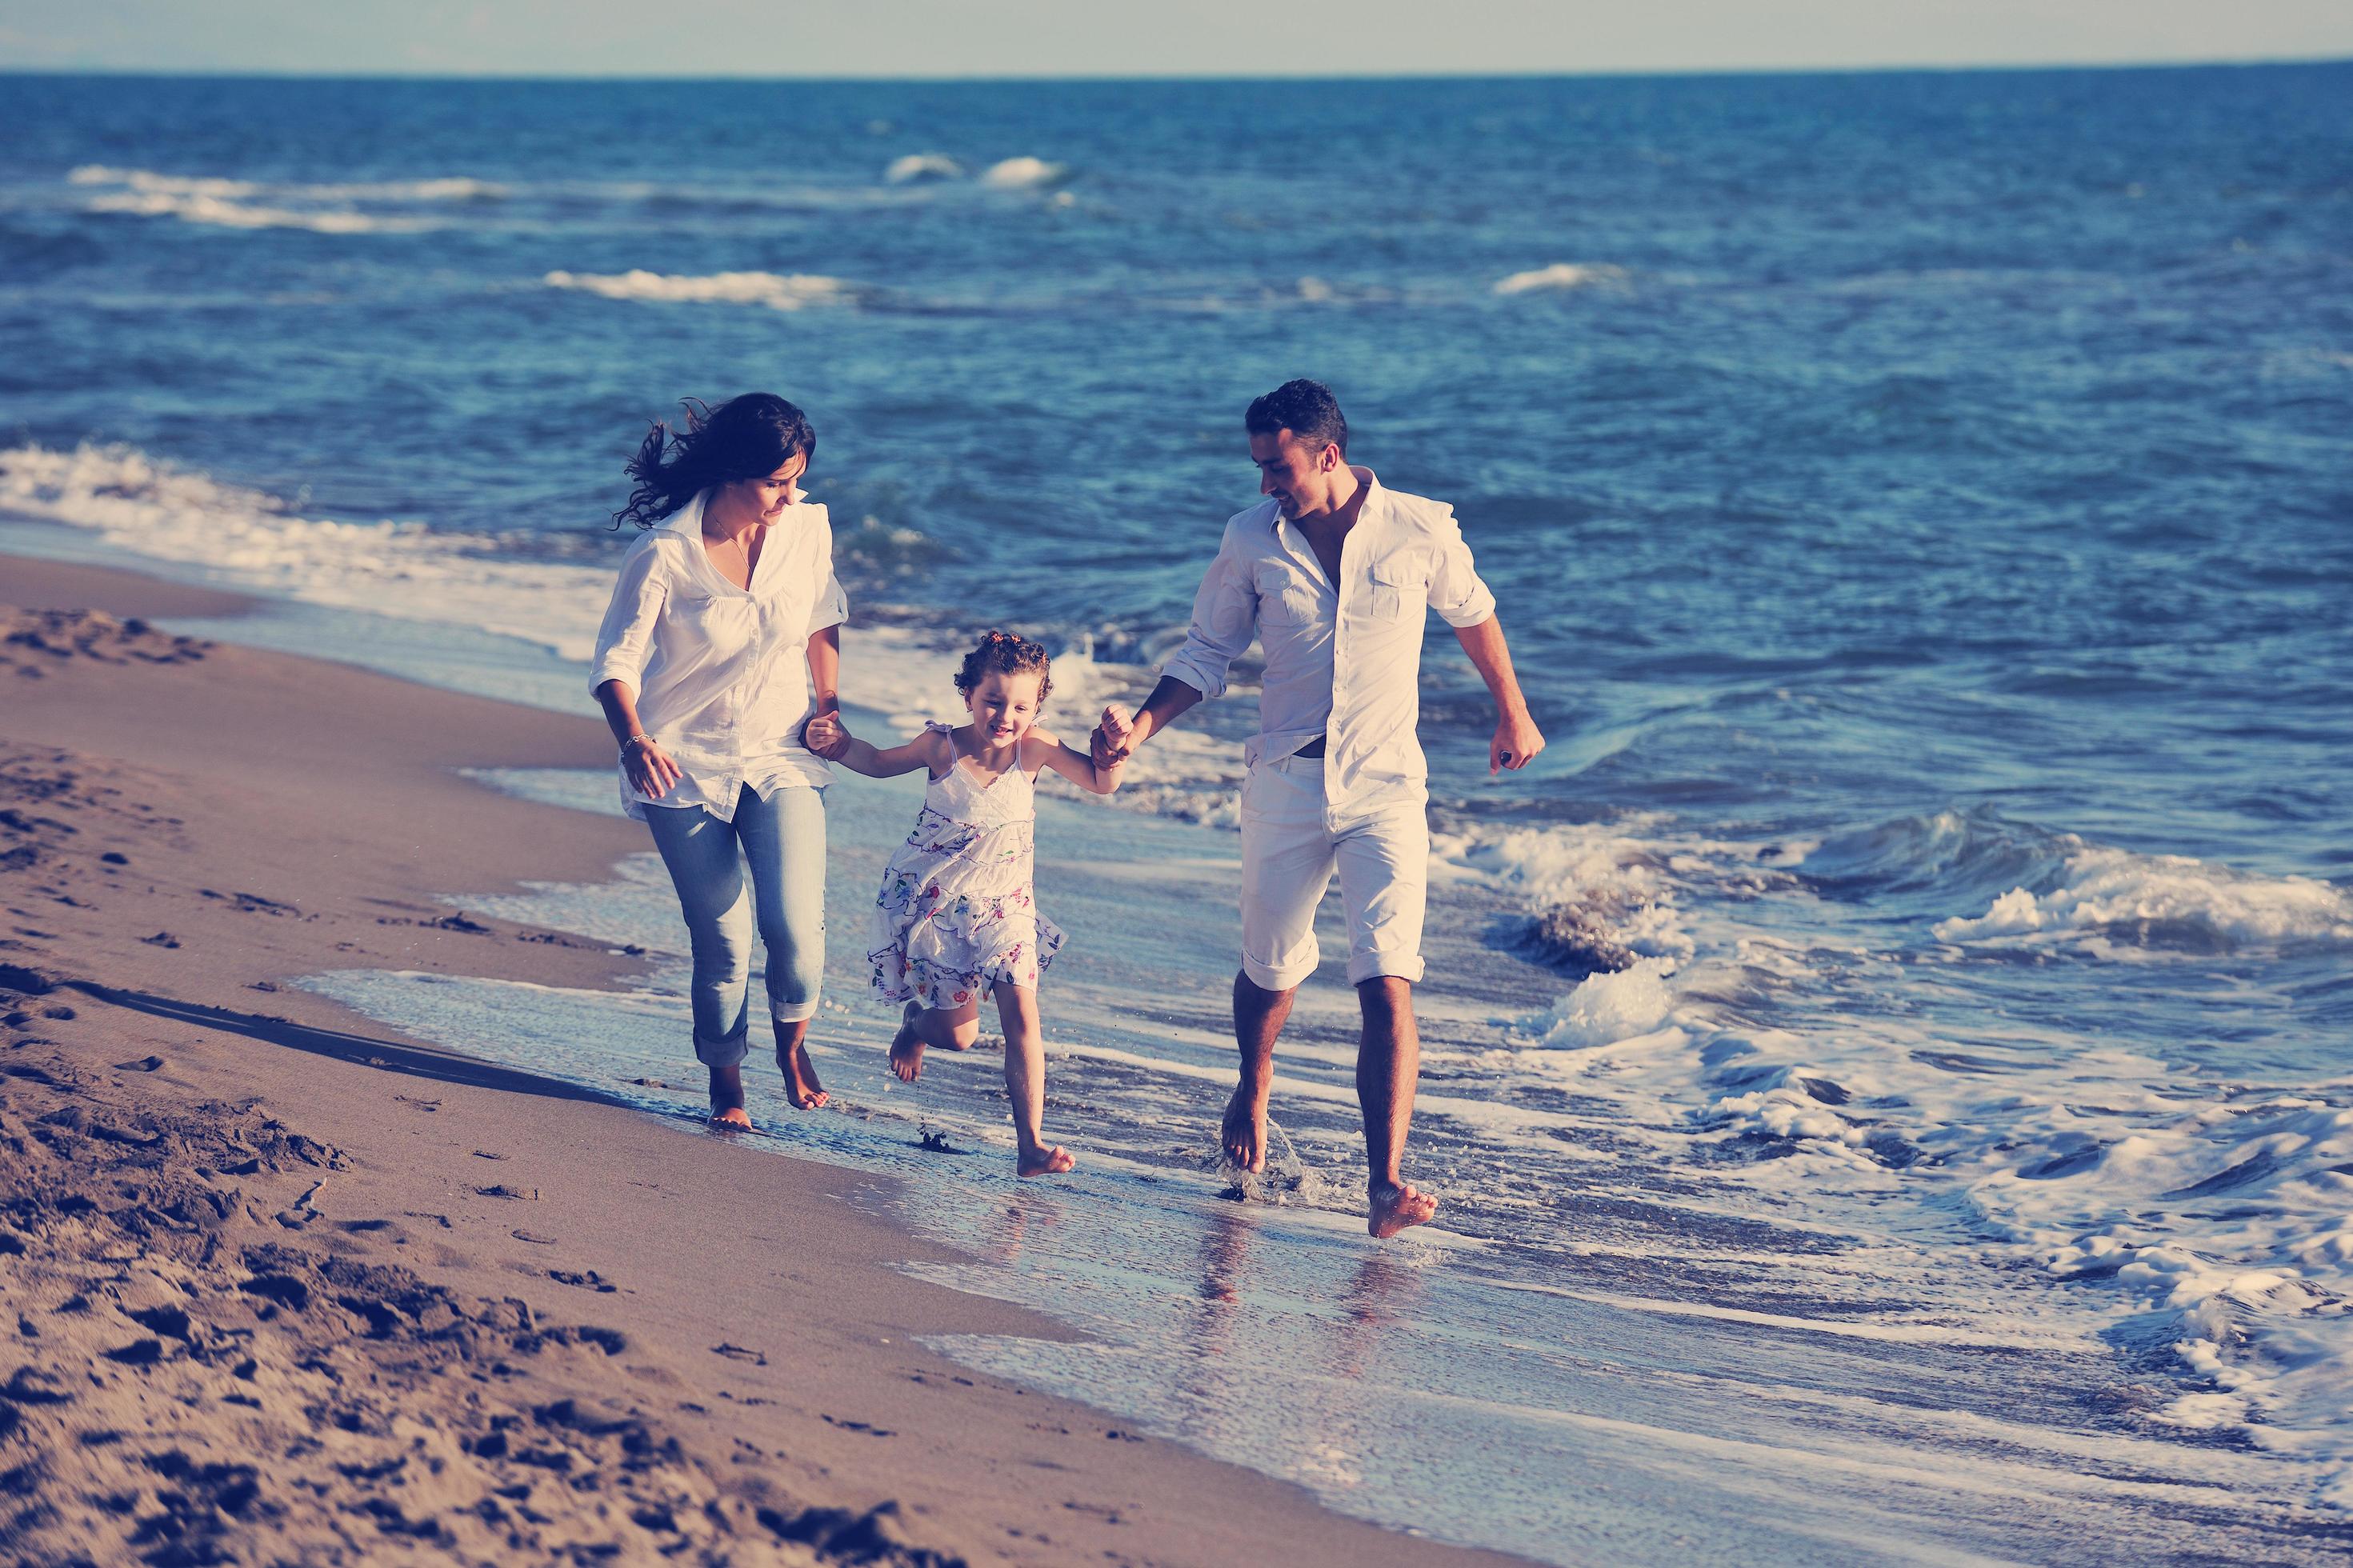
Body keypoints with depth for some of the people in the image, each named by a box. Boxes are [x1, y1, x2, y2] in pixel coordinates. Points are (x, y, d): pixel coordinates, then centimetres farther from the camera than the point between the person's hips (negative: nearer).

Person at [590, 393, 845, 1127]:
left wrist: (828, 708, 6)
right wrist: (634, 743, -32)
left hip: (782, 755, 2)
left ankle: (793, 1041, 17)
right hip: (688, 763, -2)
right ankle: (726, 1084, 24)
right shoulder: (666, 554, -19)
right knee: (722, 941, -2)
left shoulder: (808, 526, -9)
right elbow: (616, 661, -15)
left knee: (796, 922, -15)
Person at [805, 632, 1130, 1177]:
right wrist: (838, 743, -11)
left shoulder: (1035, 749, -11)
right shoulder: (943, 747, -13)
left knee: (1021, 1013, -12)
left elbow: (1101, 784, -5)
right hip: (932, 902, -1)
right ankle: (915, 1024, 40)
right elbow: (879, 763, 6)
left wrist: (1114, 742, -24)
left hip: (1004, 905, 1)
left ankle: (1031, 1143, -8)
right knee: (958, 1034, 1)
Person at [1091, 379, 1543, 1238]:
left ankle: (1386, 1184, -21)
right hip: (1286, 781, 2)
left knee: (1387, 984, -16)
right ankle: (1254, 1089, 49)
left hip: (1386, 788, -2)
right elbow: (1206, 652, 8)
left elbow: (1472, 615, 13)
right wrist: (1142, 727, -8)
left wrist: (1514, 716, 23)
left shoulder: (1420, 530, -6)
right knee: (1270, 971, 15)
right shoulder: (1251, 540, -2)